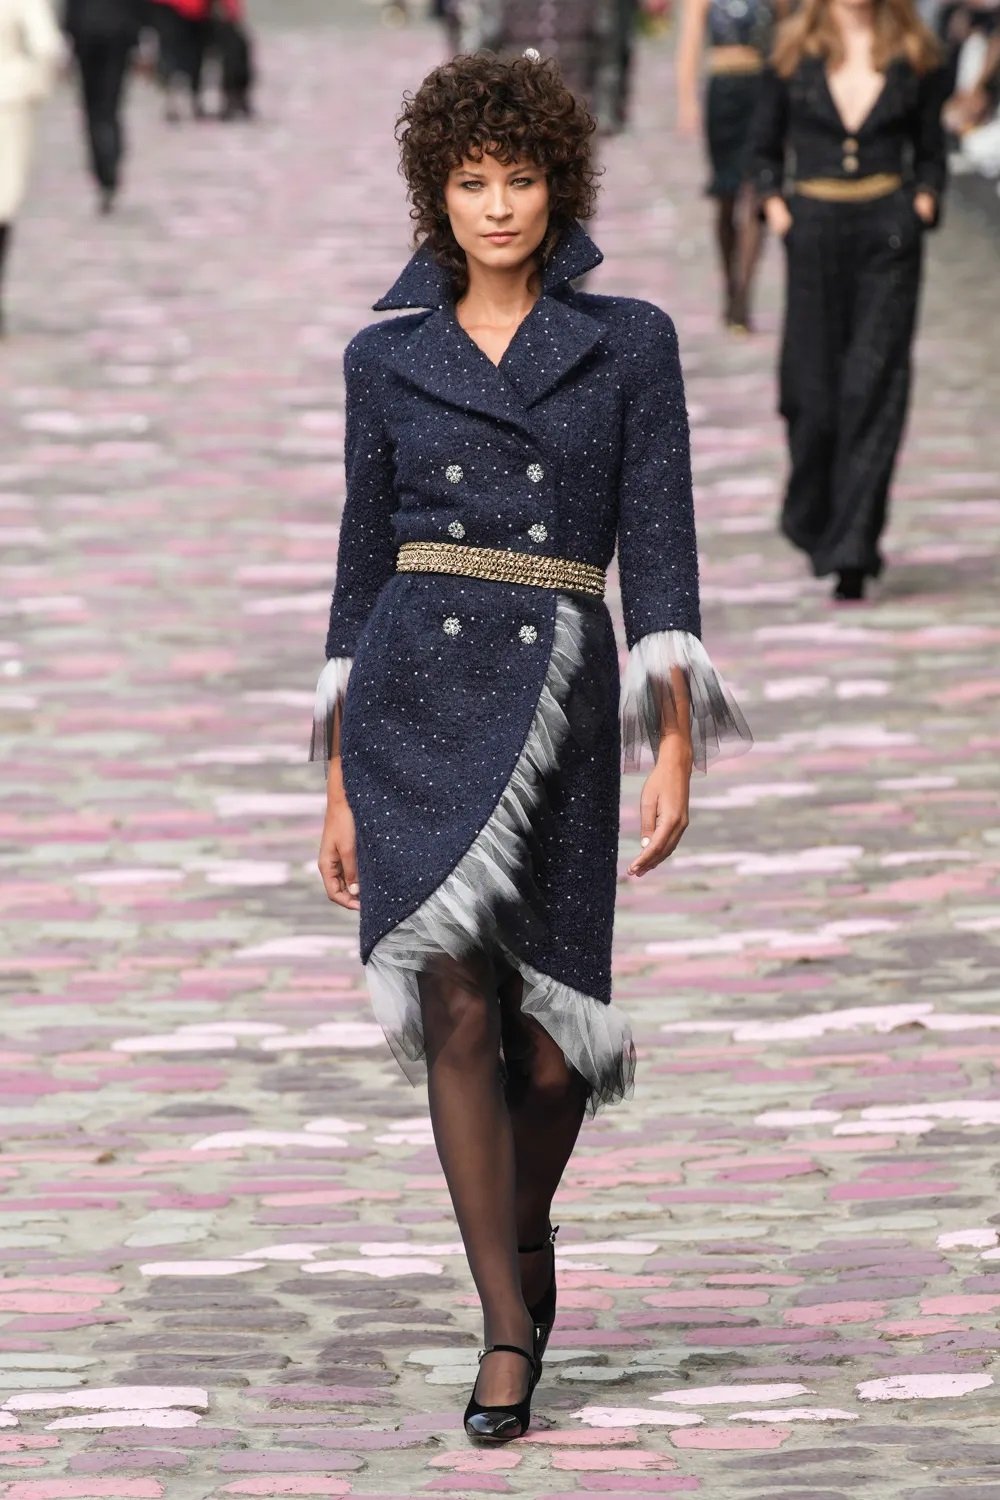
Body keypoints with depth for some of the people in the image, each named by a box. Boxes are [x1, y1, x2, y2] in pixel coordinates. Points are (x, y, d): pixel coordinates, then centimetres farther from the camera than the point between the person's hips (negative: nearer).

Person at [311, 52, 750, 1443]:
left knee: (548, 1041, 2)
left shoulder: (630, 343, 4)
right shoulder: (386, 358, 8)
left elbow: (660, 554, 0)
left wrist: (677, 752, -9)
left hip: (559, 701, 0)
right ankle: (508, 1332, -4)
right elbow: (363, 566, 11)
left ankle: (524, 1228, 34)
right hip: (416, 700, 1)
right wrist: (340, 787, 9)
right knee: (455, 1012, -11)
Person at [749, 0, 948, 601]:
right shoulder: (796, 54, 6)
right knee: (813, 390, 2)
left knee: (874, 388, -8)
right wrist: (773, 203, -2)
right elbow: (766, 148, 14)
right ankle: (813, 522, 29)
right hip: (816, 230, 1)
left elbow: (930, 152, 14)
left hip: (889, 235, 0)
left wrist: (924, 202, -3)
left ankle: (852, 555, -8)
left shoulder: (914, 56, 6)